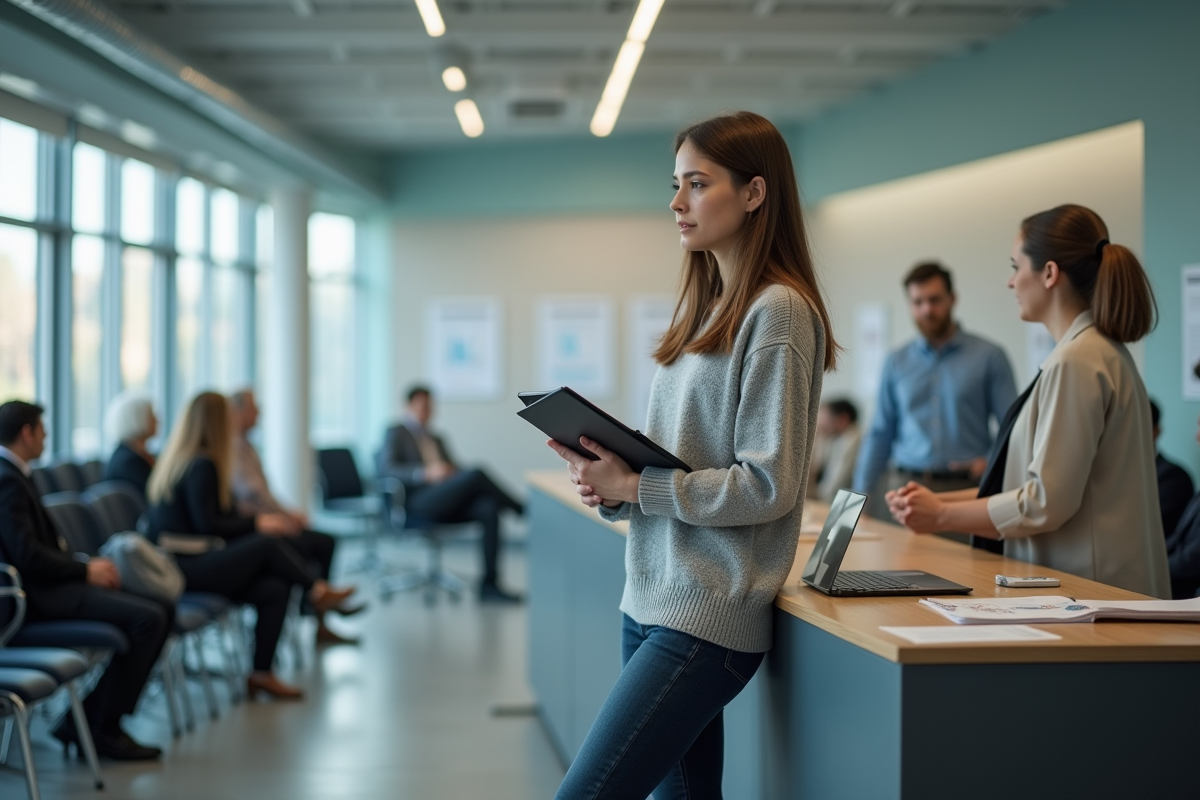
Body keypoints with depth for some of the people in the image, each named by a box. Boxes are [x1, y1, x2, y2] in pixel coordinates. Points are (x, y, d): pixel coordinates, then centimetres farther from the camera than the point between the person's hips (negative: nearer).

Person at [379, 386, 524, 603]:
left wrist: (455, 472, -1)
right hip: (417, 502, -7)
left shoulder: (436, 439, 29)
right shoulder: (396, 434, 8)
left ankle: (489, 585, -29)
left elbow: (452, 470, 26)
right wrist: (426, 473, -23)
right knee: (476, 474, -30)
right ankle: (522, 511, -12)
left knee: (488, 508, -26)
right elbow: (386, 469, -9)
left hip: (446, 499, 7)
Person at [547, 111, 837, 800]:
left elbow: (766, 485, -16)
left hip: (704, 619, -9)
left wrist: (631, 486, -13)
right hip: (651, 604, 9)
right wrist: (611, 481, 1)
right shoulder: (707, 309, 15)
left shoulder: (778, 311, -11)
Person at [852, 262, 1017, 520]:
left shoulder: (989, 357, 4)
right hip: (906, 486, 2)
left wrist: (991, 461, -16)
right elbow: (880, 435, 14)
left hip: (965, 488, -2)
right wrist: (859, 497, 7)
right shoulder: (896, 363, 13)